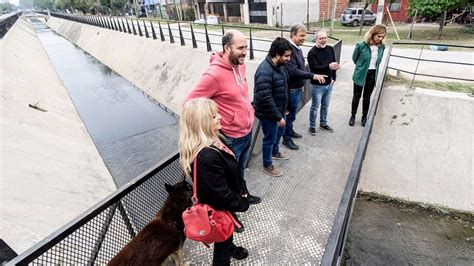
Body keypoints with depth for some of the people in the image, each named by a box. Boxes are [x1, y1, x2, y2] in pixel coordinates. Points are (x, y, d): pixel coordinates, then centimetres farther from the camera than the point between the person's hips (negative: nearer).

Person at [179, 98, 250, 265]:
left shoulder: (211, 139, -10)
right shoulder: (207, 157, -40)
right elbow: (221, 194, -32)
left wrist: (239, 194, 14)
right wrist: (243, 203, -15)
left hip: (223, 201, 9)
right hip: (220, 207, -9)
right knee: (222, 241, 19)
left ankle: (229, 247, 64)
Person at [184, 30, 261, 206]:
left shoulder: (240, 65, 0)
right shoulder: (214, 74, -26)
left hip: (248, 132, 7)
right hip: (231, 138, -7)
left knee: (240, 170, 29)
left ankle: (243, 194, 53)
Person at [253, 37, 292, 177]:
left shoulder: (279, 65, 1)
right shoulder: (264, 71, -29)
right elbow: (265, 98, -31)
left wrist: (285, 108, 18)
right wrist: (278, 116, -24)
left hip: (279, 110, 9)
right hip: (269, 114, -9)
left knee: (279, 132, 27)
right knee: (270, 138, 8)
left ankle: (275, 152, 54)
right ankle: (267, 165, 30)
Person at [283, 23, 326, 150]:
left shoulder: (297, 48, 9)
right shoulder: (289, 49, -23)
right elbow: (293, 71, -31)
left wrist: (302, 83, 18)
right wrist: (313, 76, -32)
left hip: (297, 87, 9)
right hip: (292, 89, -9)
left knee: (292, 113, 22)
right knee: (290, 114, 3)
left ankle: (290, 131, 39)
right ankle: (286, 138, 17)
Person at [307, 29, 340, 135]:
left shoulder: (330, 49, 4)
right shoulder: (312, 53, -16)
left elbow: (334, 64, 13)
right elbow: (314, 68, -27)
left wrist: (333, 78, 5)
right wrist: (328, 67, -40)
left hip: (329, 84, 6)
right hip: (317, 85, -6)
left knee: (325, 106, 18)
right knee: (315, 106, 5)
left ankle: (323, 124, 35)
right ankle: (312, 126, 21)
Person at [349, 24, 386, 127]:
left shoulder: (381, 47, -6)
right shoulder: (361, 45, -18)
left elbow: (379, 60, 10)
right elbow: (354, 58, -1)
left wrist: (374, 68, 10)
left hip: (372, 75, 3)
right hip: (360, 74, -3)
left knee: (367, 97, 14)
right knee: (357, 96, 10)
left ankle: (364, 117, 28)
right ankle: (353, 116, 25)